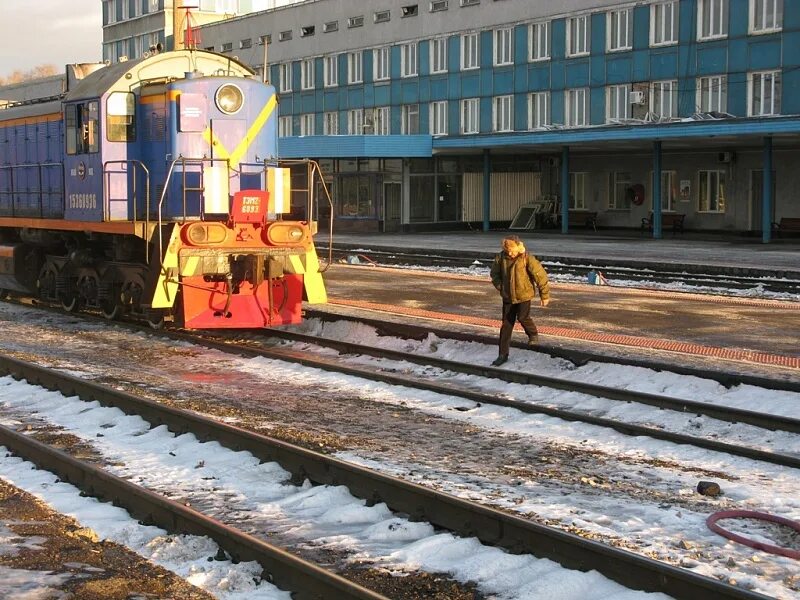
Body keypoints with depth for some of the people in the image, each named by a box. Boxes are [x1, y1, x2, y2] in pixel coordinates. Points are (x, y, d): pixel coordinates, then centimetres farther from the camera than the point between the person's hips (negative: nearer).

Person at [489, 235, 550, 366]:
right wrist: (500, 287, -1)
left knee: (523, 317, -16)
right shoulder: (501, 258, -6)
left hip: (524, 294, -3)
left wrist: (544, 295, -7)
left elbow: (540, 275, -12)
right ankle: (503, 354, 11)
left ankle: (534, 335, 19)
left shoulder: (527, 259, -17)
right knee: (506, 324, 4)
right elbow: (495, 274, 12)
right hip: (508, 296, 3)